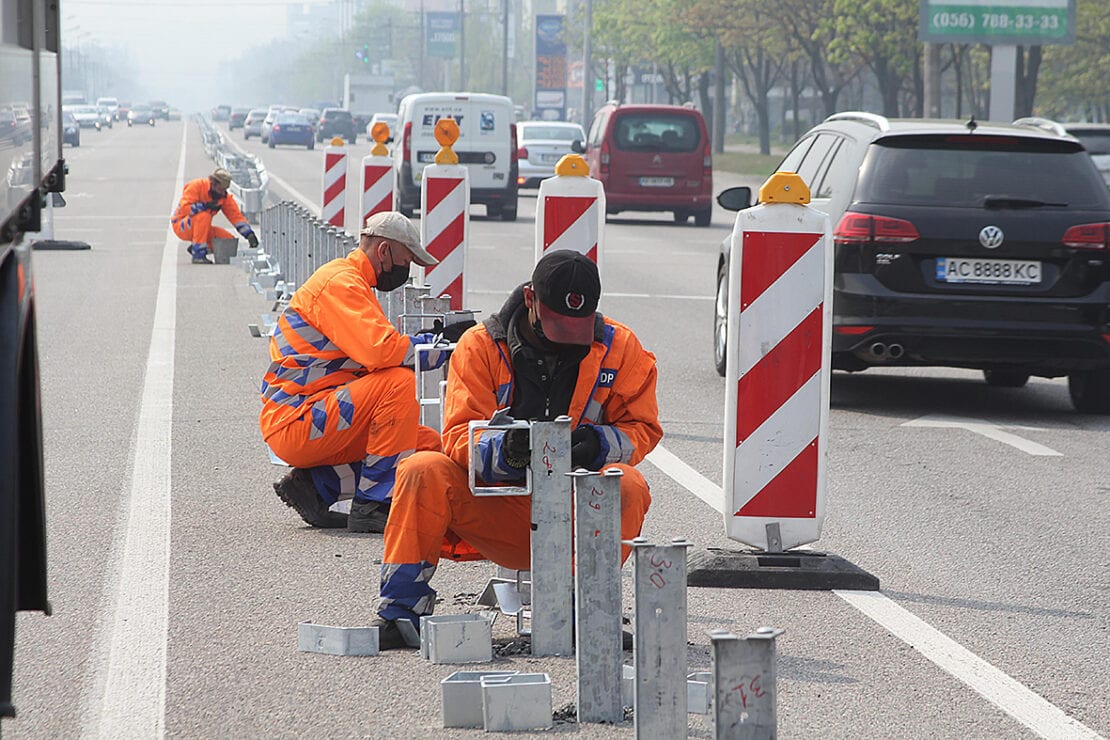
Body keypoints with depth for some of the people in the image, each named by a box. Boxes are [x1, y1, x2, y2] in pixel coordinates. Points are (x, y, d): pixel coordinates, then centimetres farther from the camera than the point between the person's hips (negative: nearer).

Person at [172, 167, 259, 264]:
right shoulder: (195, 186, -19)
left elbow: (236, 216, -6)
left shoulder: (225, 197, -2)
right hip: (181, 227, -6)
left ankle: (195, 247, 5)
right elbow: (184, 208, -28)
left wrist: (250, 235, -17)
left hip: (200, 229, 6)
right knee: (204, 216, -36)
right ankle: (198, 255, -31)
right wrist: (205, 206, -35)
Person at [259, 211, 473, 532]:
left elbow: (370, 354, 16)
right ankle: (372, 504, -22)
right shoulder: (339, 283, -13)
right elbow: (380, 352, -26)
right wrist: (443, 343, -15)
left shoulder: (351, 282, 21)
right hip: (293, 425, -10)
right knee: (399, 383, -26)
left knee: (428, 445, 5)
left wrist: (432, 338, 4)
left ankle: (316, 484, 3)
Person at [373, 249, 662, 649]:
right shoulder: (481, 345, -3)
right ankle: (399, 612, -18)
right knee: (424, 472, -26)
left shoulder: (619, 347, 0)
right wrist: (505, 448, -33)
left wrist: (598, 443, -22)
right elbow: (459, 435, -10)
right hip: (494, 507, 0)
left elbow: (641, 428, 1)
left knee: (628, 486, -31)